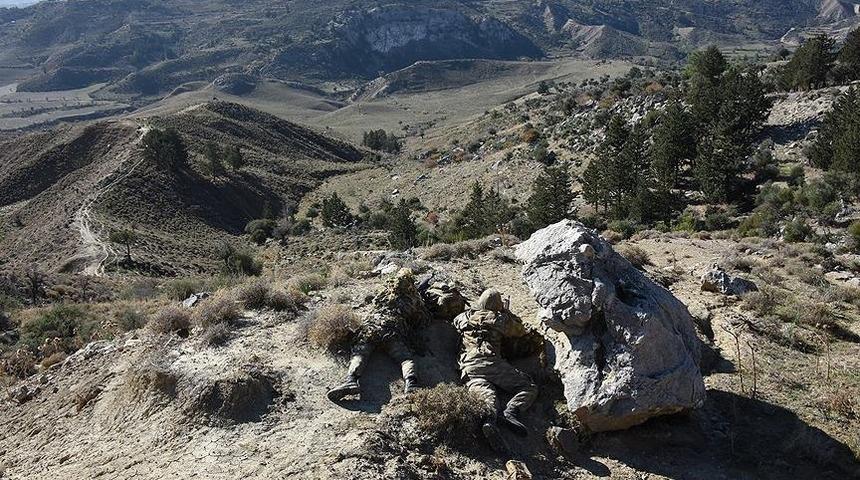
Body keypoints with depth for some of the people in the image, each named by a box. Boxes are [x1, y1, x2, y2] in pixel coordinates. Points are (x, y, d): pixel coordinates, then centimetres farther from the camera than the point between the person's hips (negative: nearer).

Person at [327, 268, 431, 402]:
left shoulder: (385, 292, 29)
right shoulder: (414, 299, 22)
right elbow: (426, 317, 29)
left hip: (371, 325, 2)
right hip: (394, 330, -2)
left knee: (359, 353, -11)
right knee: (405, 357, -14)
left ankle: (351, 380, -39)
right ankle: (411, 383, -43)